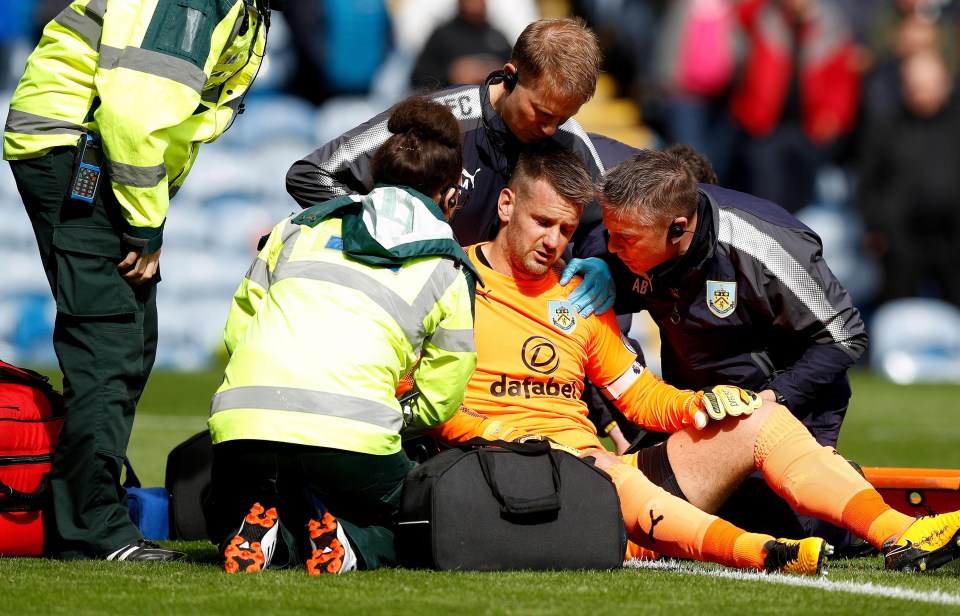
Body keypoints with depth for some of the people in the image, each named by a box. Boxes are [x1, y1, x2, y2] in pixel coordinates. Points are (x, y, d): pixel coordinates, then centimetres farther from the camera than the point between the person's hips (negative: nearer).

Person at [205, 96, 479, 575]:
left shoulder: (299, 227, 23)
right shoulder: (449, 273, 16)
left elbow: (235, 331, 20)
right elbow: (438, 400, 14)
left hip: (242, 413, 2)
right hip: (354, 431, -2)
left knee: (236, 530, 32)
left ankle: (259, 531, -5)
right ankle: (334, 533, -8)